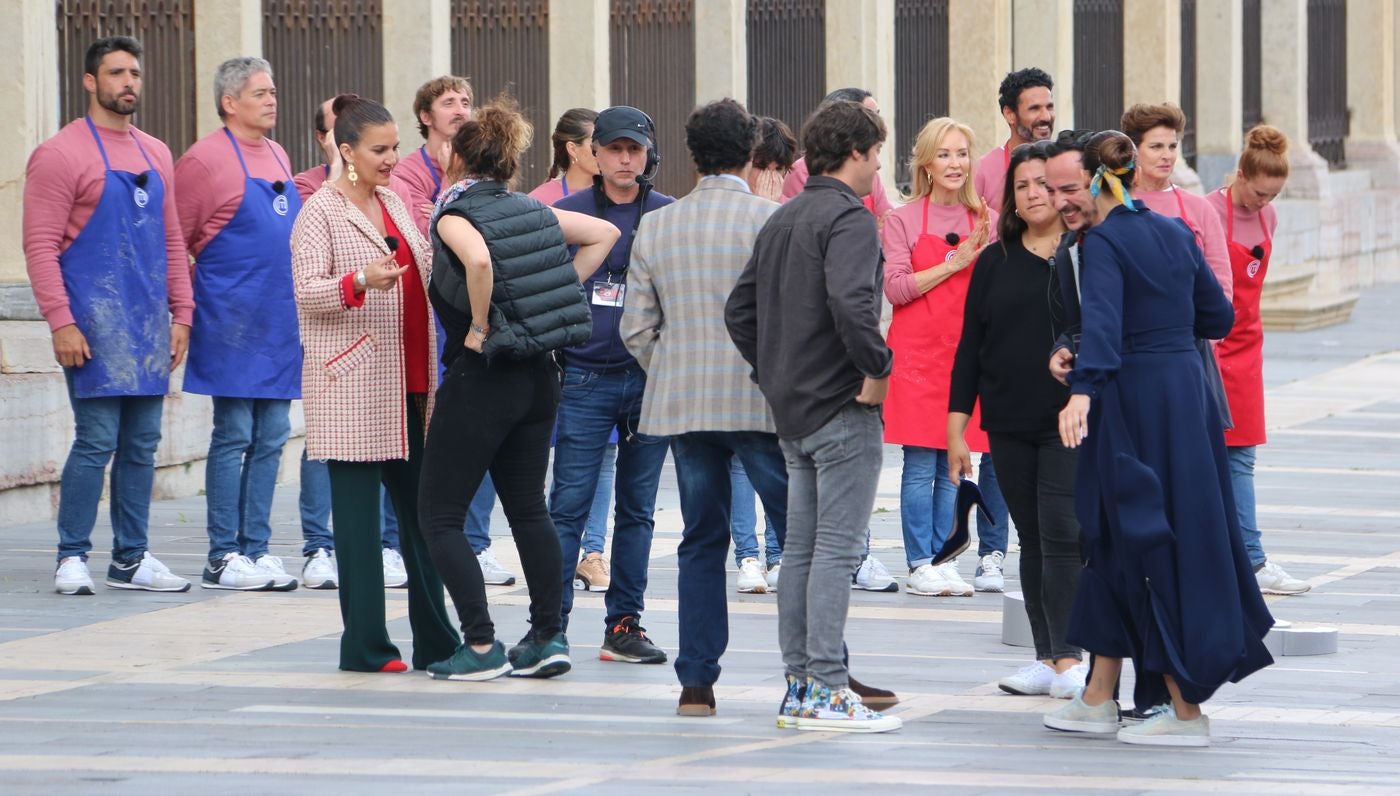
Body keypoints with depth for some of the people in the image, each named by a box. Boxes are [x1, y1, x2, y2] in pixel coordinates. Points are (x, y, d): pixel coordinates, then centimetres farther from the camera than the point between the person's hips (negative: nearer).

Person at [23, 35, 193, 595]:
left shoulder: (154, 155, 15)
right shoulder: (63, 154, -6)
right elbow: (41, 245, -10)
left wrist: (181, 313, 11)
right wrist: (61, 322, -16)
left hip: (148, 322, 7)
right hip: (95, 319, -7)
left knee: (142, 444, 7)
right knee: (96, 440, -9)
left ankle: (131, 559, 14)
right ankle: (72, 558, -2)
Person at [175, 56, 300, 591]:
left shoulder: (277, 157, 15)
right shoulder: (205, 159, -8)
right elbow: (175, 243, -7)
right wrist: (188, 308, -7)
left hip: (281, 322, 7)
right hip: (234, 322, -7)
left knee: (271, 439, 7)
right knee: (234, 437, -5)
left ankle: (256, 548, 11)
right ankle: (224, 558, -2)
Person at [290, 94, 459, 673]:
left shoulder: (393, 203, 17)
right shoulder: (321, 211, -6)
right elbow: (307, 291, -17)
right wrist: (360, 283, -31)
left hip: (408, 385, 8)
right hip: (353, 388, -8)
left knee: (421, 511, 8)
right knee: (359, 513, -4)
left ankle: (435, 642, 12)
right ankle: (365, 644, -2)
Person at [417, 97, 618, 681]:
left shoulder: (454, 216, -11)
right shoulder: (531, 210, 8)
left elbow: (478, 261, -33)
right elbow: (605, 233, 16)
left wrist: (479, 329, -19)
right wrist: (554, 294, 11)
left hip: (480, 375, -7)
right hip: (539, 375, 7)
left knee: (440, 515, 1)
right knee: (529, 508, 16)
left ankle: (482, 645, -5)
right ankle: (548, 637, 12)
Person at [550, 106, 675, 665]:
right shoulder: (566, 214, 4)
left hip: (651, 380, 1)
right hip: (584, 380, -1)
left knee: (637, 509, 6)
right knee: (568, 506, -6)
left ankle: (624, 625, 12)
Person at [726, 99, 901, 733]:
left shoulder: (781, 221, 14)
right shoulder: (849, 218, -13)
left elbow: (739, 310, 17)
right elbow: (851, 302, -29)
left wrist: (774, 372, 16)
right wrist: (877, 370, -18)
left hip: (793, 413, 9)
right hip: (844, 408, -9)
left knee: (800, 549, 11)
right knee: (836, 549, -7)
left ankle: (799, 686, 14)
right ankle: (826, 691, -8)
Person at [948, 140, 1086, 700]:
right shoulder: (994, 263, 10)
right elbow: (971, 346, 11)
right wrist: (956, 427, 7)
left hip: (1071, 422, -4)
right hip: (1009, 427, 4)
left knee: (1062, 533, -12)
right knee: (1032, 540, 7)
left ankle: (1069, 658, -11)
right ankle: (1046, 658, 11)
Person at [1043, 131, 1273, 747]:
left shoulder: (1103, 241, -11)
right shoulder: (1176, 233, 10)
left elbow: (1102, 319, -27)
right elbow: (1218, 316, 13)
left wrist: (1082, 390, -37)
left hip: (1133, 399, -7)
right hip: (1187, 389, 7)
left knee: (1147, 543, -2)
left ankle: (1187, 712, -2)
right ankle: (1098, 699, 19)